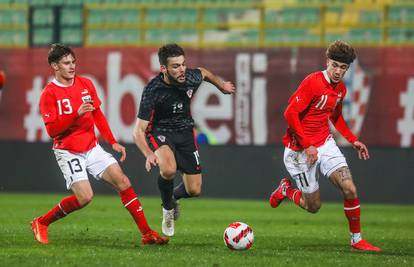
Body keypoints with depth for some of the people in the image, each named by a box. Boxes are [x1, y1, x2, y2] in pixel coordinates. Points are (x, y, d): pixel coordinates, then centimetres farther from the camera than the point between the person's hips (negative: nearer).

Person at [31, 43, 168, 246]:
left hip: (92, 148, 6)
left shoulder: (85, 84, 7)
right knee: (84, 197, -19)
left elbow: (98, 115, 17)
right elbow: (51, 130, -16)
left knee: (122, 181, -7)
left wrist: (113, 142, 10)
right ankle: (41, 223, 2)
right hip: (68, 152, -6)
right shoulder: (49, 94, -10)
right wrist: (77, 114, -27)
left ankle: (146, 233, -3)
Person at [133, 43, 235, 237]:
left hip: (184, 132, 4)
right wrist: (149, 154, -46)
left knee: (194, 190, 1)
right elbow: (139, 131, -28)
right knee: (169, 170, -36)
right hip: (159, 132, -4)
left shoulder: (192, 78, -17)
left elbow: (203, 73, 12)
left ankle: (173, 197, 39)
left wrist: (221, 85, 29)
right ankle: (168, 207, -4)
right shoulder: (152, 90, -28)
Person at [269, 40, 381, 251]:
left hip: (325, 144, 6)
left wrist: (353, 140, 13)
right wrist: (307, 146, -23)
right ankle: (286, 190, 32)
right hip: (300, 150, -6)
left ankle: (356, 239, 4)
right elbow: (290, 113, -23)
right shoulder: (312, 82, -19)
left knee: (350, 190, -11)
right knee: (313, 206, 1)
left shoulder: (341, 89, 5)